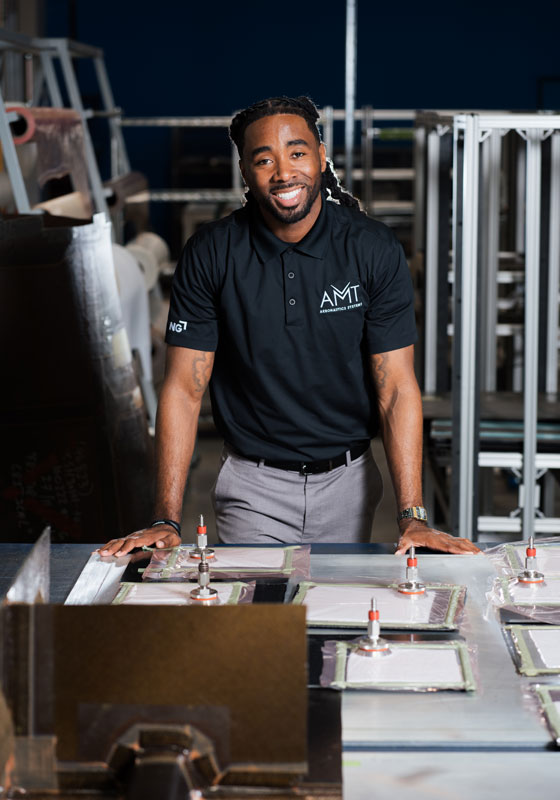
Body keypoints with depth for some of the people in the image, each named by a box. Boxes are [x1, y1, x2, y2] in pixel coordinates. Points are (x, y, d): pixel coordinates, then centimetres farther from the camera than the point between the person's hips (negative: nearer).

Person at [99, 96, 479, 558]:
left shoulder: (374, 251, -9)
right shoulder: (210, 255, -9)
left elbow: (397, 388, -11)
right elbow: (184, 388, -8)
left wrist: (413, 518, -20)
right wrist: (166, 521, -16)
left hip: (347, 482, 1)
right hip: (254, 486, -1)